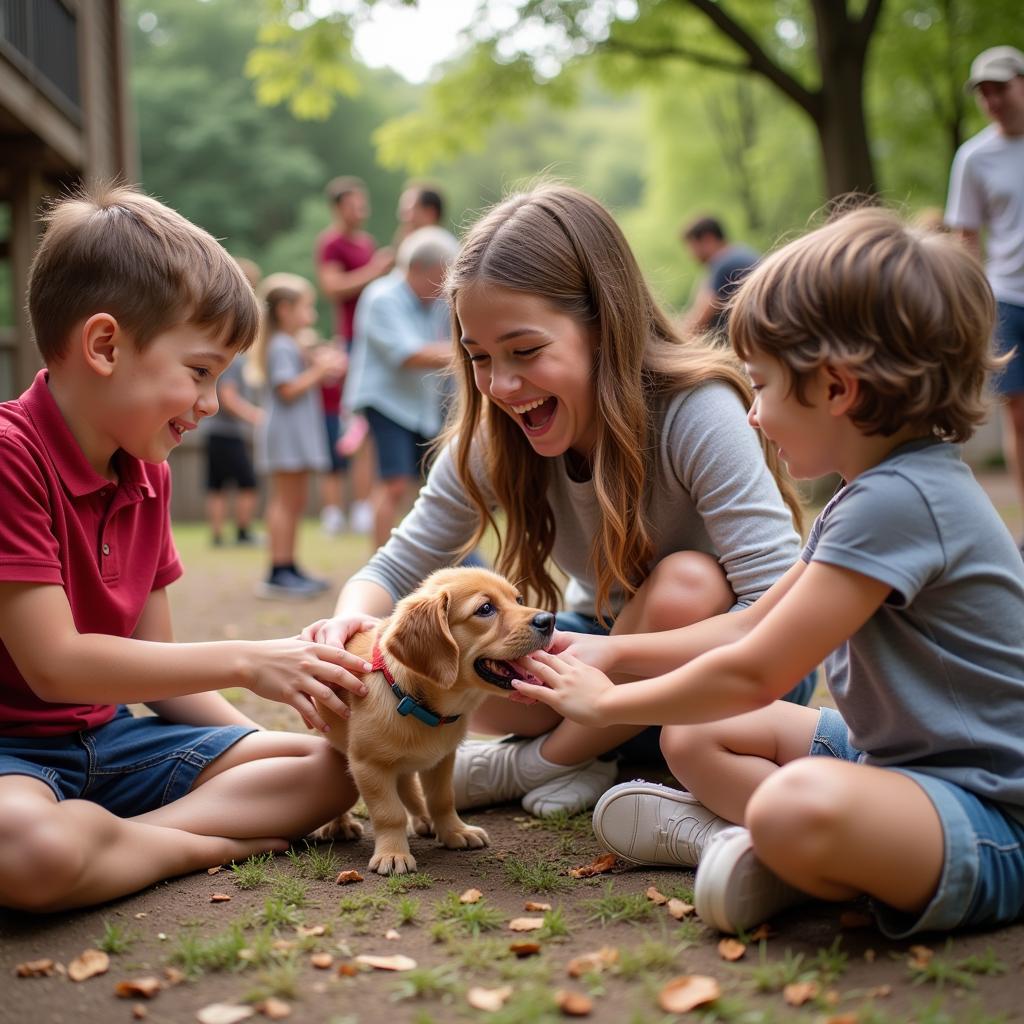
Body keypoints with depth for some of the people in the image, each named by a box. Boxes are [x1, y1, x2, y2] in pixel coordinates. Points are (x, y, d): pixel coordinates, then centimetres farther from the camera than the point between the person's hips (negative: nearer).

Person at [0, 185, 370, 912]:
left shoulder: (148, 477, 8)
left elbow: (154, 662, 9)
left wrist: (256, 744, -4)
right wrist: (244, 663, -18)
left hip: (105, 737, 8)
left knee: (333, 763, -1)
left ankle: (123, 836, -15)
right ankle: (215, 841, -14)